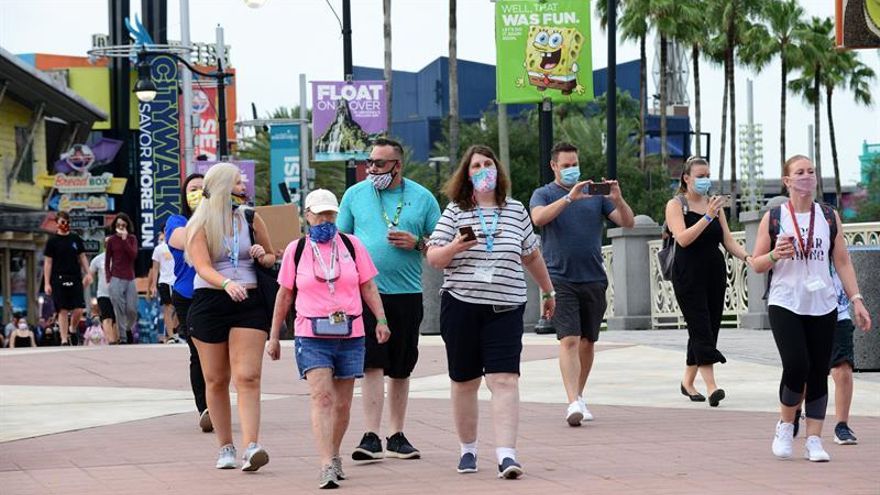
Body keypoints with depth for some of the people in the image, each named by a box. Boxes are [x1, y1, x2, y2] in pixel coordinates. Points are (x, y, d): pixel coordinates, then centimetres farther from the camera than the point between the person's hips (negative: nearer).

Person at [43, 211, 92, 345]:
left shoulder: (76, 239, 10)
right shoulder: (52, 242, 2)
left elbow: (82, 257, 15)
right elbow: (48, 263, 1)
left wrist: (88, 273, 3)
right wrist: (47, 283, -4)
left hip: (75, 279, 3)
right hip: (59, 280, -2)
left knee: (79, 309, -5)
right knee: (63, 310, -3)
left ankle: (72, 331, 20)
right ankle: (64, 340, 1)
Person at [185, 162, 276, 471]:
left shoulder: (251, 219, 11)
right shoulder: (200, 226, 1)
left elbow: (272, 257, 23)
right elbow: (203, 267, -14)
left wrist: (263, 256, -1)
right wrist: (226, 283, -33)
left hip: (249, 303, 1)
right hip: (209, 304, -1)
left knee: (247, 377, -13)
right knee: (216, 380, 7)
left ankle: (251, 447, -23)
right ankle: (225, 448, 18)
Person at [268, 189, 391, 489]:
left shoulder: (352, 245, 7)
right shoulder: (296, 250, 5)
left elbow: (368, 287, 11)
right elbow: (285, 295, 12)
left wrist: (381, 320, -2)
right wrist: (274, 336, 13)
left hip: (350, 337, 2)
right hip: (311, 337, -2)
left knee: (342, 404, 7)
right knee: (322, 397, -16)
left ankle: (335, 456, 27)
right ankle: (327, 466, -23)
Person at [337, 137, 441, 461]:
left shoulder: (422, 198, 6)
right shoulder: (355, 195, 7)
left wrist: (416, 243, -9)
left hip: (407, 293, 1)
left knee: (400, 370, 9)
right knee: (372, 365, -12)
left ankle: (396, 436, 19)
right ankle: (371, 437, -13)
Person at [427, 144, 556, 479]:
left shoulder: (516, 211, 10)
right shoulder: (455, 211, 4)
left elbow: (532, 256, 22)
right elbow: (433, 258, 1)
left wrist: (548, 291, 29)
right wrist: (455, 247, -19)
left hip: (505, 309, 0)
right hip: (461, 305, 0)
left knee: (504, 379, -13)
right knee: (464, 382, 8)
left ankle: (506, 454, -19)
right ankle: (468, 449, 22)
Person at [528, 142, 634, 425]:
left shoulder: (595, 194, 11)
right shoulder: (543, 195, 4)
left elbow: (628, 222, 4)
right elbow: (538, 218, -18)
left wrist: (618, 199, -15)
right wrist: (569, 198, -28)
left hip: (594, 279, 4)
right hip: (561, 279, -4)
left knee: (588, 341, 10)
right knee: (569, 339, -14)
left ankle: (579, 395, 25)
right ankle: (573, 404, -21)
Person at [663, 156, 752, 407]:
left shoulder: (714, 203, 13)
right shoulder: (676, 205, -3)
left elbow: (728, 240, 10)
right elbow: (683, 238, -17)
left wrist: (747, 257, -6)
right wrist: (708, 217, -24)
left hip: (715, 273, 6)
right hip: (689, 275, -6)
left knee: (710, 328, 8)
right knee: (701, 329, -13)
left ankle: (688, 381, 22)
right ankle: (711, 386, -21)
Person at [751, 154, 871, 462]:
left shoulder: (829, 217, 8)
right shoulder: (773, 218, 2)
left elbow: (842, 262, 9)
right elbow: (756, 264, 5)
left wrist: (856, 300, 0)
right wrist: (775, 255, -16)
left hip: (823, 307, 3)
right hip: (784, 305, -3)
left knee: (819, 373, 0)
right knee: (797, 366, -16)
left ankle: (814, 440, 7)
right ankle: (785, 425, 8)